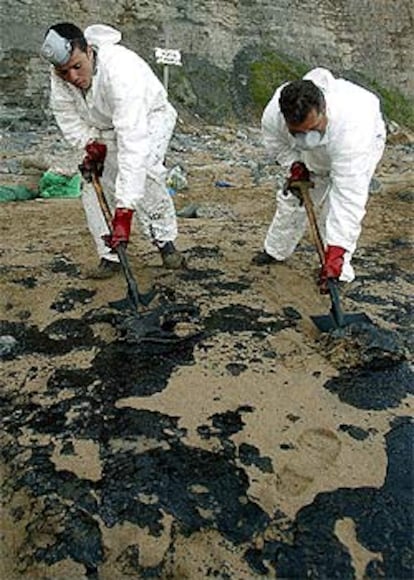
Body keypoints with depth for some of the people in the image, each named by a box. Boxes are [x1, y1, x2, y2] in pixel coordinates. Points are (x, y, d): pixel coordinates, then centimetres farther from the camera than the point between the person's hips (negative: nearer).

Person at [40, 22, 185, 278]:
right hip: (102, 127, 5)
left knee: (144, 170, -31)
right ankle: (110, 256, 2)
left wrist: (124, 211, -56)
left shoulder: (120, 70, -43)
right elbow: (67, 115, -3)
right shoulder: (60, 76, -23)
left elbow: (132, 143, -51)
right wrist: (90, 144, -23)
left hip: (150, 117, -5)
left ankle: (165, 240, -11)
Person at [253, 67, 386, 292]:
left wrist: (336, 251, -55)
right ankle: (276, 251, 34)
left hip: (364, 140, -4)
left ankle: (338, 271, -4)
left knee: (335, 205, -20)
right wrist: (294, 165, -21)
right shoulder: (273, 113, -37)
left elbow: (349, 196, -52)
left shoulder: (351, 125, -50)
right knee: (293, 196, 11)